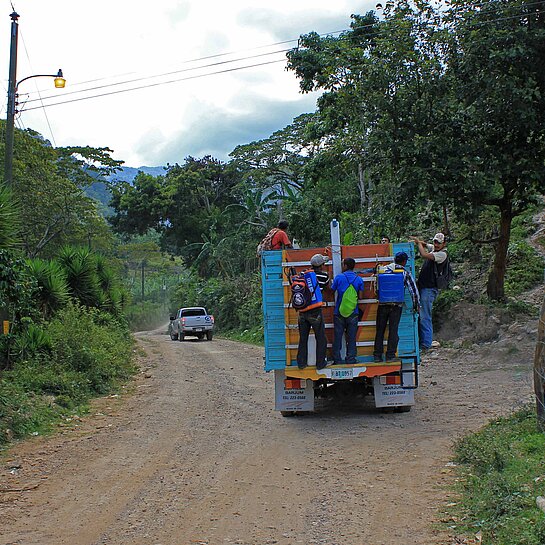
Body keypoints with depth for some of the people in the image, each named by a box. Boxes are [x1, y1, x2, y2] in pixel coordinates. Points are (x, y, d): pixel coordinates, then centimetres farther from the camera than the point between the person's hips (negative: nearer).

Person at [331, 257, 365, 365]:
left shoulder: (338, 277, -5)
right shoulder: (359, 279, 0)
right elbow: (360, 296, -1)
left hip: (339, 312, -1)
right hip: (353, 313, 1)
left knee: (337, 337, 5)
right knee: (351, 337, 7)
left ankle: (337, 359, 6)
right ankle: (350, 359, 5)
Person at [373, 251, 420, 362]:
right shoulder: (405, 273, 2)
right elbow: (413, 289, 3)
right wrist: (416, 305, 12)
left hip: (382, 304, 2)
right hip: (396, 305, -1)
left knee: (380, 330, 8)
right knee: (393, 330, 4)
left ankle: (377, 355, 8)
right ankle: (390, 355, 3)